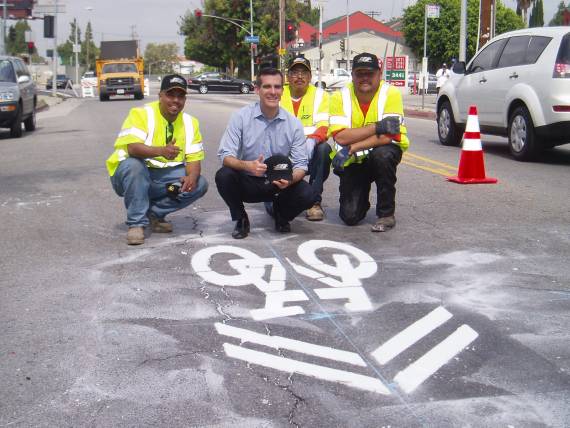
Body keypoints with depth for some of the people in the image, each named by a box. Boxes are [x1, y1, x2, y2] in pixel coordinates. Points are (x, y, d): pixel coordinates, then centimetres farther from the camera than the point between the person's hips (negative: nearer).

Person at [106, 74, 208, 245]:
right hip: (132, 174, -4)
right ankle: (136, 223, -23)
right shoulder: (141, 114, -15)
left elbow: (194, 158, -3)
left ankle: (154, 213, 2)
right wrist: (161, 150, -48)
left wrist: (192, 177, -26)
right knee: (133, 164, -37)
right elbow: (132, 148, -30)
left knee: (199, 184, -14)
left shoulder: (190, 123, 1)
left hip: (163, 178, 5)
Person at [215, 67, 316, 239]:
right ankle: (240, 220, -2)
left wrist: (290, 180, -30)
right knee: (223, 175, -31)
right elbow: (226, 156, -15)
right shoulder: (241, 117, -10)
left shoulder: (293, 123, -5)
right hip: (248, 182, -1)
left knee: (307, 195, -25)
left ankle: (281, 215, 12)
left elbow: (301, 164, -6)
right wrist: (247, 165, -37)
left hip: (279, 185, 1)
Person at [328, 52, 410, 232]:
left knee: (382, 155, -37)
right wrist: (377, 127, -28)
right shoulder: (340, 97, -11)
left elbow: (389, 136, -25)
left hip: (384, 152, -1)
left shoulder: (391, 94, -15)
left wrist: (352, 148, -31)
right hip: (353, 162, 1)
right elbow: (340, 137, -22)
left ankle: (386, 214, -16)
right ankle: (362, 200, 29)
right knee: (350, 216, -11)